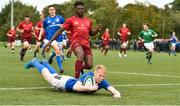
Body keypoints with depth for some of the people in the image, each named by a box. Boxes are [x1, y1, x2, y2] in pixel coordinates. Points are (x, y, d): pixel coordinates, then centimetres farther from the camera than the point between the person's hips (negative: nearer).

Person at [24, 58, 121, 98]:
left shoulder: (102, 82, -29)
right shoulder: (87, 76, -43)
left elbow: (111, 89, -36)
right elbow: (76, 87, -54)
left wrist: (116, 93, -58)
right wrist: (91, 88, -61)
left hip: (73, 81, 5)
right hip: (65, 83, -5)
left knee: (56, 76, 34)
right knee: (49, 77, 21)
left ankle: (44, 63, 62)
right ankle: (34, 62, 47)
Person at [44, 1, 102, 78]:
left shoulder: (88, 21, 17)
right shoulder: (71, 20, 5)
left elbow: (91, 33, 28)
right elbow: (60, 31, 3)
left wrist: (97, 29, 5)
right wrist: (50, 41, -3)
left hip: (86, 44, 5)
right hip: (76, 42, -4)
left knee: (89, 65, -5)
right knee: (81, 55, -37)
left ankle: (80, 67, 34)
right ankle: (76, 78, -29)